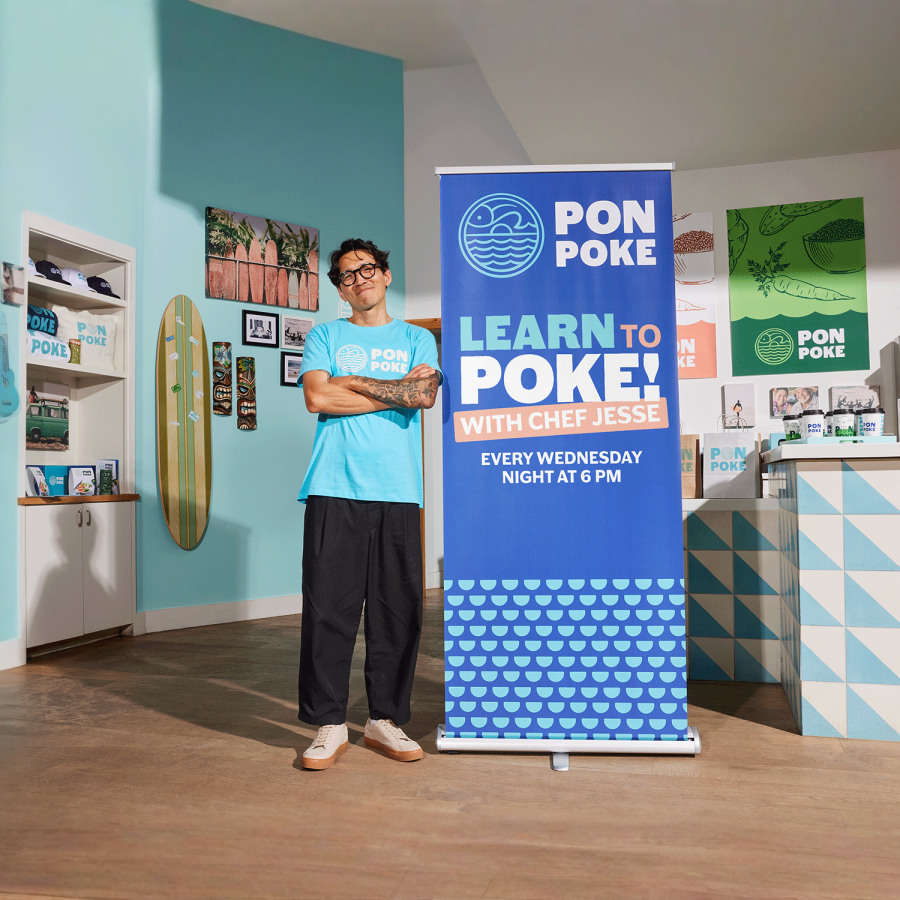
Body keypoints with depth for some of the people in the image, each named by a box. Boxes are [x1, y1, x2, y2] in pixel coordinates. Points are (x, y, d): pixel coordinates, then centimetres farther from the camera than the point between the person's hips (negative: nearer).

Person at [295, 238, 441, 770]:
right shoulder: (325, 336, 16)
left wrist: (353, 382, -1)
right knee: (329, 607, -3)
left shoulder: (418, 339, 18)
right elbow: (317, 397, -3)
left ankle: (386, 719, 17)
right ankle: (329, 725, 9)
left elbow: (426, 395, -2)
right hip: (335, 489, -1)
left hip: (399, 491, 1)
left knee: (399, 609, 2)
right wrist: (397, 392, -1)